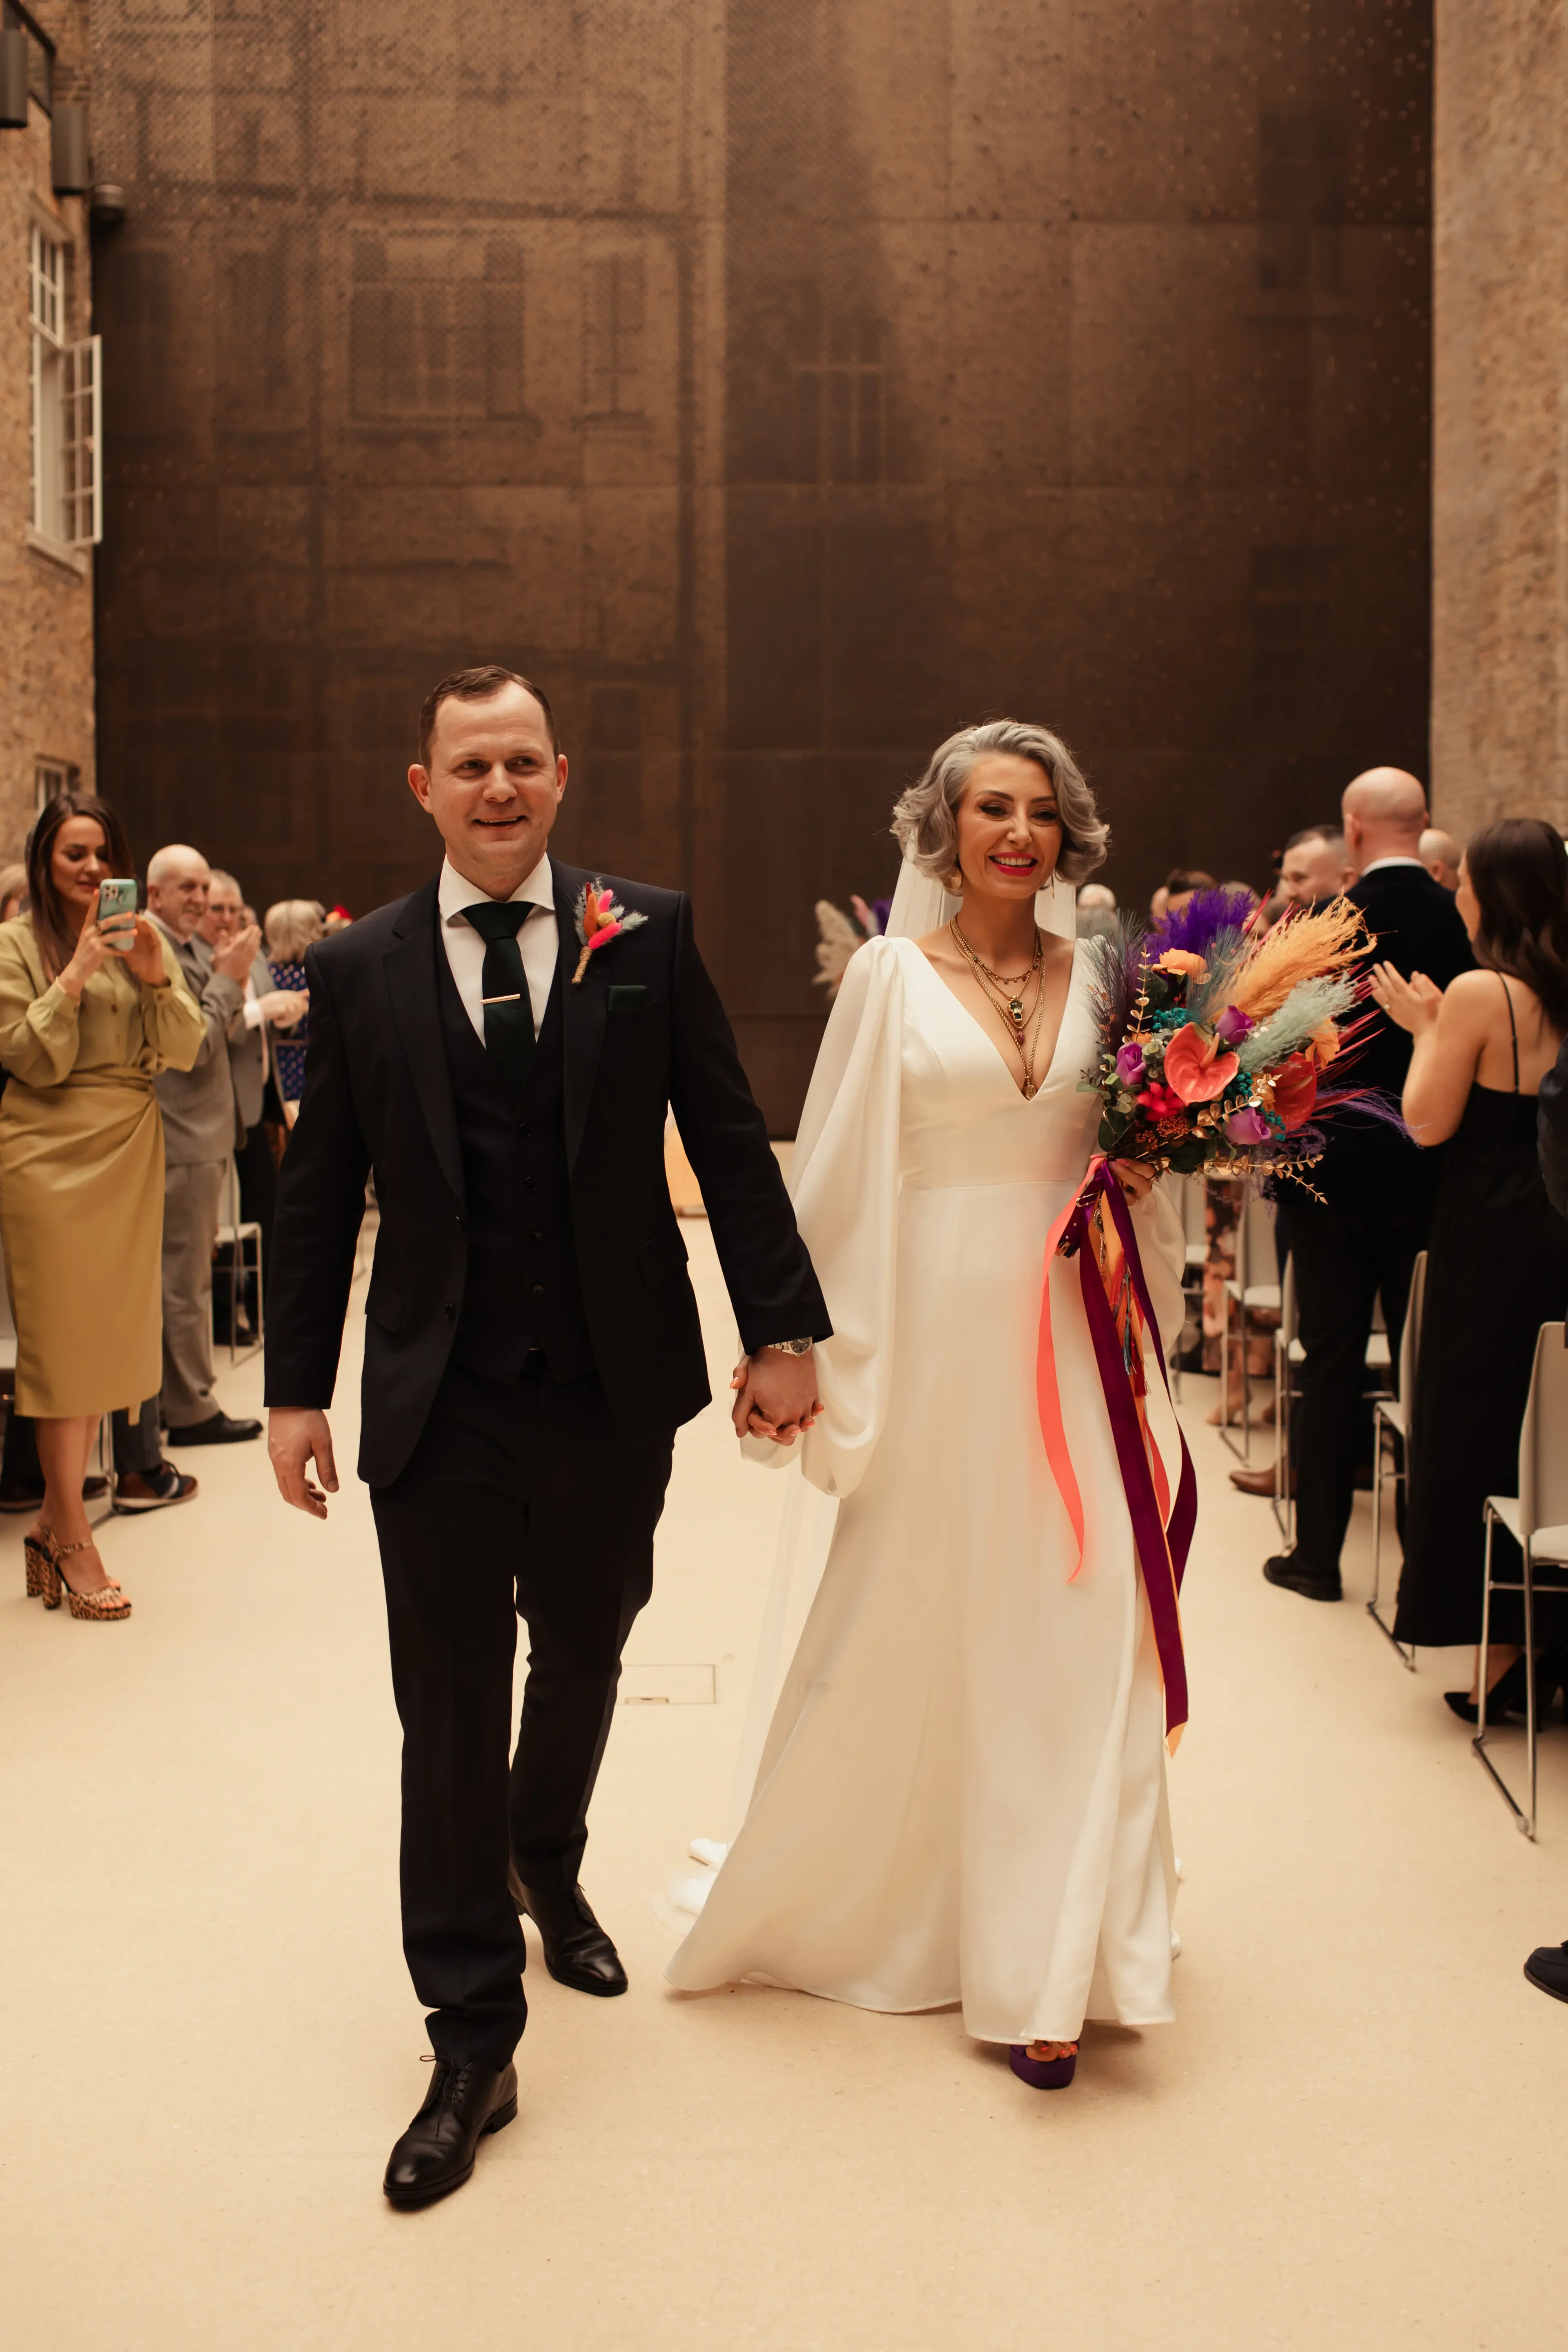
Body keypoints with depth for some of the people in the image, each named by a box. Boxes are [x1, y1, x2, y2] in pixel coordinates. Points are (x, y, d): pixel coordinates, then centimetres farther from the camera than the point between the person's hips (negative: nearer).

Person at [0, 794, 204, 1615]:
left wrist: (157, 977, -11)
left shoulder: (140, 938, 11)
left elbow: (184, 1052, 4)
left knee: (108, 1335, 7)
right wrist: (76, 976, -16)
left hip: (130, 1148, 5)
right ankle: (74, 1542, 3)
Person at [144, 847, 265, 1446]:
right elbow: (194, 1046, -21)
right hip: (182, 1139, -10)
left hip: (206, 1132, 10)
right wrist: (228, 979, -15)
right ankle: (192, 1411, 5)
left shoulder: (193, 947, 15)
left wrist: (229, 979, 6)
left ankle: (181, 1398, 24)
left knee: (189, 1275, 15)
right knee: (186, 1279, -2)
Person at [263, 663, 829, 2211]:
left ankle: (546, 1868, 50)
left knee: (581, 1664, 19)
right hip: (439, 1405, -1)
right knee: (449, 1714, 2)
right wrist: (297, 1387, 4)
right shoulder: (359, 968, 1)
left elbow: (729, 1142, 0)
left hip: (614, 1390, 1)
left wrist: (782, 1330, -4)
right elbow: (317, 1193, 4)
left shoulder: (649, 936, 0)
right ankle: (472, 2046, 16)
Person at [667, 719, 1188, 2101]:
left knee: (1071, 1631, 2)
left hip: (1071, 1338, 3)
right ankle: (885, 1898, 30)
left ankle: (1045, 1964, 17)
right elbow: (842, 1176, -1)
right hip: (940, 1336, -2)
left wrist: (1147, 1171, -5)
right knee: (914, 1626, 8)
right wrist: (818, 1351, -4)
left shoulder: (1096, 977, 8)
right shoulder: (894, 975, 0)